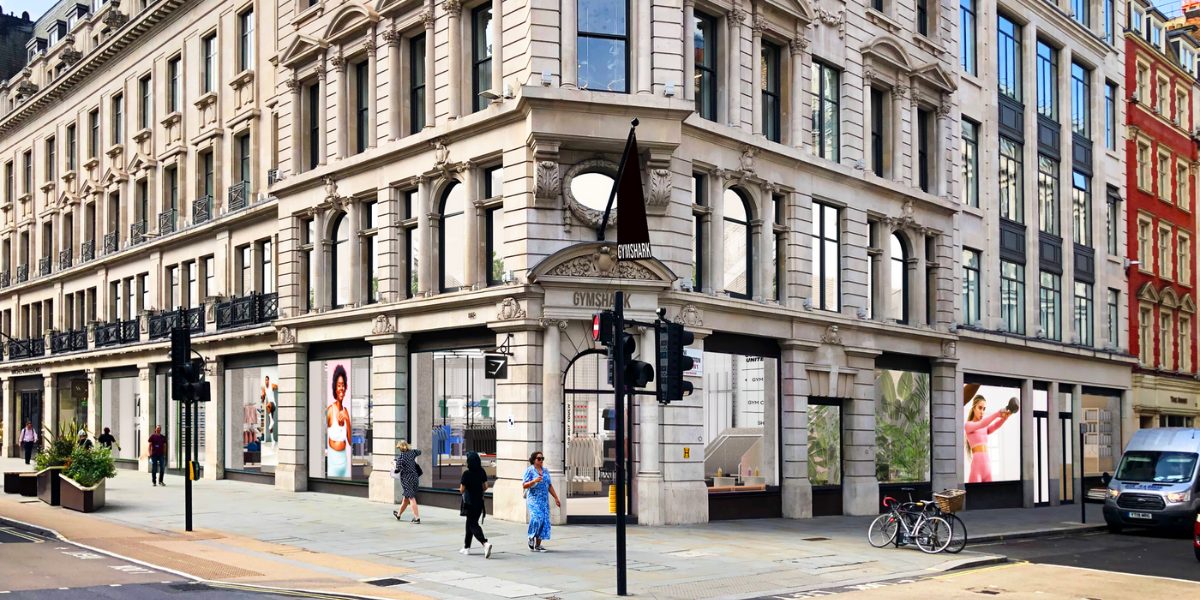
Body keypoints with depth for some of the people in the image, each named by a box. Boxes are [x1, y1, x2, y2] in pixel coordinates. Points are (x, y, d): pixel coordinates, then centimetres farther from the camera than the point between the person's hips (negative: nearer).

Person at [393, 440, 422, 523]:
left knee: (411, 498, -8)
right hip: (414, 477, 6)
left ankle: (417, 518, -14)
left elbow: (398, 469, -15)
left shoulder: (401, 456, -11)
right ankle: (399, 514, 36)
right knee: (406, 498, 18)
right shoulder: (412, 452, 5)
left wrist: (393, 469, 6)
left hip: (406, 479, -6)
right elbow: (419, 452, 27)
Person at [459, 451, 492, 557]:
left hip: (470, 503, -6)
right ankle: (466, 547, 25)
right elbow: (485, 486, 1)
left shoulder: (467, 473, -17)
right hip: (480, 502, 6)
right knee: (470, 523, 19)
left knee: (473, 525, -3)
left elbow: (462, 490, -14)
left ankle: (485, 543, -25)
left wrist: (461, 486, 8)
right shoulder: (482, 472, -2)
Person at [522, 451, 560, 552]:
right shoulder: (529, 471, -2)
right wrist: (534, 481, -23)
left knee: (544, 521, -1)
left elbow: (549, 486, 19)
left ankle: (538, 545, 5)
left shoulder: (545, 471, 14)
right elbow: (524, 485, -8)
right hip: (534, 499, -6)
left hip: (544, 500, 6)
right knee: (537, 518, -24)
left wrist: (556, 498, 16)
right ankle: (531, 537, 0)